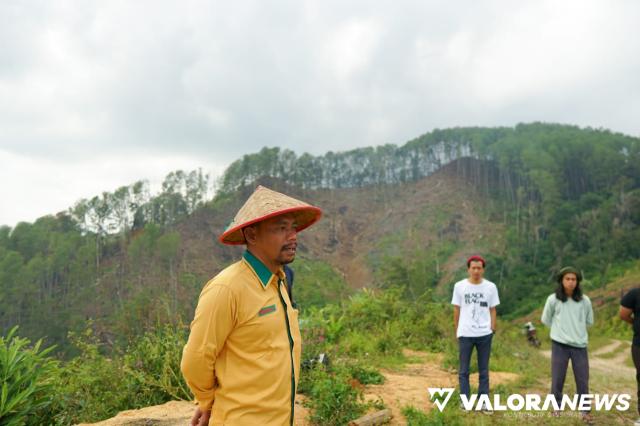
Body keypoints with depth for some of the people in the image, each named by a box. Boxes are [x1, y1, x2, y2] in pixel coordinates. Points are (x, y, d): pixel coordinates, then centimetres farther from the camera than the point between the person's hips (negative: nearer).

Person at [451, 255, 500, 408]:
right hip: (465, 334, -1)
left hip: (484, 334, 1)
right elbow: (456, 310, 4)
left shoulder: (491, 287, 0)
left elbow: (492, 310, 6)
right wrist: (456, 330, 5)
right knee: (463, 370, 6)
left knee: (484, 370, 10)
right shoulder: (459, 286, -2)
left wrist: (493, 329, 1)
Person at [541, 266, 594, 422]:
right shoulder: (553, 299, -5)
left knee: (583, 380, 6)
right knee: (557, 379, 7)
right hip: (560, 345, -1)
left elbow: (589, 321, 15)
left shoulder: (585, 300, -1)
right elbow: (546, 320, 8)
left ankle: (584, 410, 18)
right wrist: (560, 329, 9)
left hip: (580, 345, 1)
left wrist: (576, 329, 11)